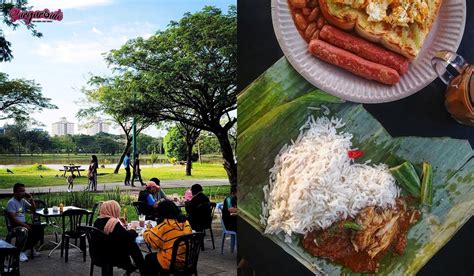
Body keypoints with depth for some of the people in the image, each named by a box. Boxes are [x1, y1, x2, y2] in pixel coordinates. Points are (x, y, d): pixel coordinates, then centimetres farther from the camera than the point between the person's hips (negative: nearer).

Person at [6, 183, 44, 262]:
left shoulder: (23, 200, 11)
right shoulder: (11, 202, -12)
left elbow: (33, 209, 16)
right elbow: (13, 219, -19)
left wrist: (31, 199, 0)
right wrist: (25, 225, -23)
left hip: (24, 224, 7)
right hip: (15, 226, -7)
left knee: (40, 228, -13)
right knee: (30, 231, -32)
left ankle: (29, 247, 3)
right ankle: (21, 251, -15)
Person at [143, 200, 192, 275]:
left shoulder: (164, 226, -19)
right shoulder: (186, 222, -3)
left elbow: (150, 240, -12)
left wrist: (148, 229, 8)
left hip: (171, 263, -6)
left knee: (148, 258, 22)